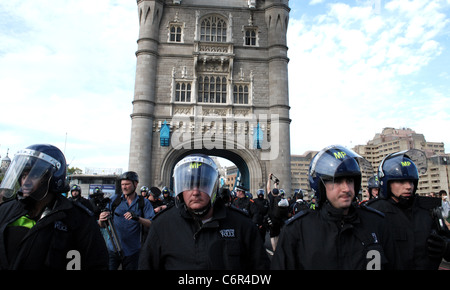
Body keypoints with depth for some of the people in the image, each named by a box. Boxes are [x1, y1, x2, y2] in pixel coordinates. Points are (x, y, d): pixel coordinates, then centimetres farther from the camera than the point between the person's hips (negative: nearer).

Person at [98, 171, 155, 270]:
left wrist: (138, 218, -27)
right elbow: (103, 225, 2)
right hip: (113, 249, 0)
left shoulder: (144, 202, 0)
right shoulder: (114, 200, 3)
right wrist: (101, 220, -21)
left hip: (132, 251, 0)